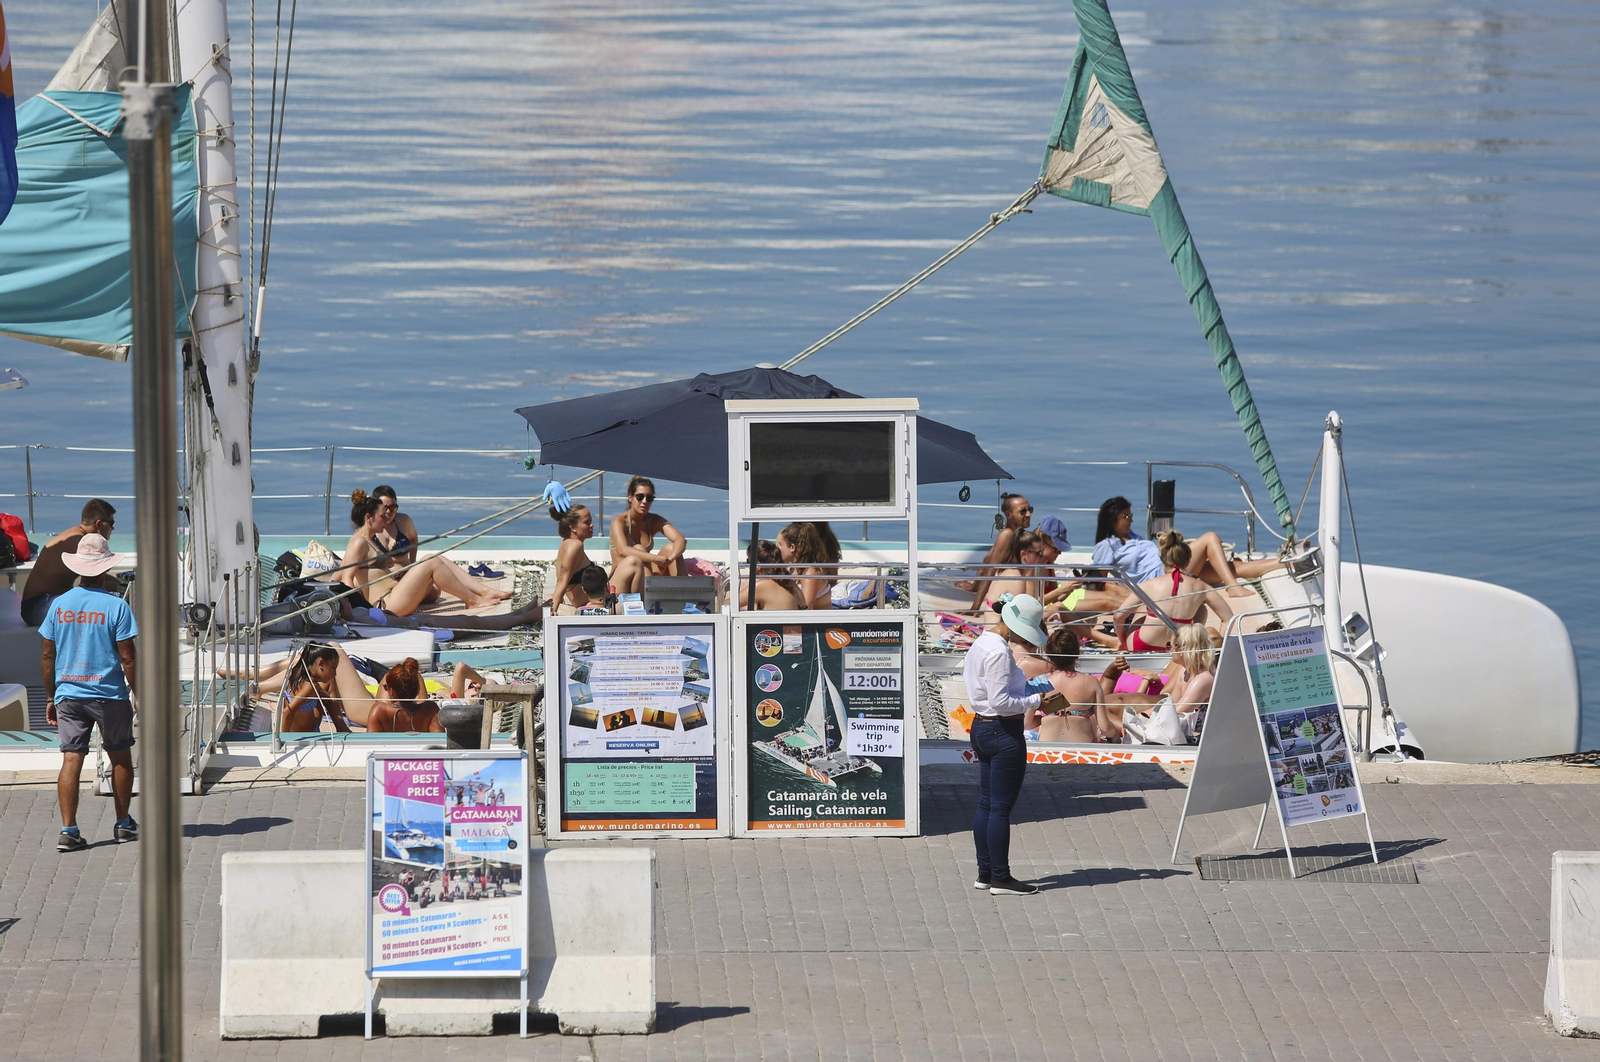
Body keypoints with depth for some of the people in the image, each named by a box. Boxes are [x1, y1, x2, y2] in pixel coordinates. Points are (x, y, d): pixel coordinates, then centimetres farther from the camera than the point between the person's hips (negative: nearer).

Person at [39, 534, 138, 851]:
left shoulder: (59, 605, 1)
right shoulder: (116, 607, -9)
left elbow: (47, 655, 5)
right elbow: (128, 658, -10)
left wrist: (50, 697, 15)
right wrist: (138, 694, 1)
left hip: (68, 694, 3)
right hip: (109, 694, -2)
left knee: (71, 760, 1)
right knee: (120, 757, 15)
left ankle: (68, 830, -7)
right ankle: (124, 824, 23)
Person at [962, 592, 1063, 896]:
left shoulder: (980, 644, 10)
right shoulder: (998, 652, -20)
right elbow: (1001, 701, -23)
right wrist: (1038, 702, -15)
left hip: (981, 727, 10)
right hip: (1004, 732, -10)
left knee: (986, 803, 14)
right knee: (1001, 806, -3)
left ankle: (985, 873, 20)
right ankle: (1000, 878, 2)